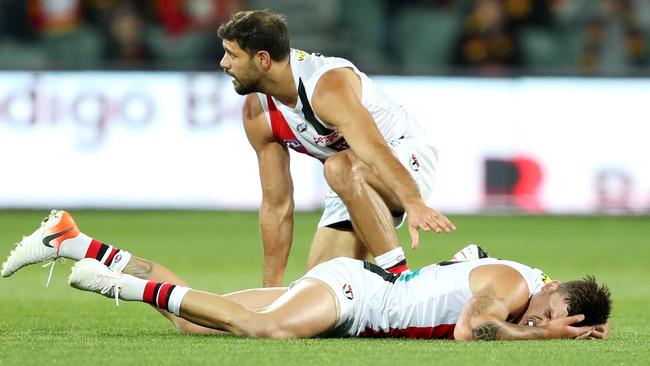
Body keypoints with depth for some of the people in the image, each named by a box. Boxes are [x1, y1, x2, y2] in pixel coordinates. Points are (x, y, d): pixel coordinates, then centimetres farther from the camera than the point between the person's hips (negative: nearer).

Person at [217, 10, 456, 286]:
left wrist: (415, 206, -63)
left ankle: (399, 275, -32)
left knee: (340, 168, -39)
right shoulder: (257, 114, -8)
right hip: (353, 190, 7)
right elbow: (276, 205, -3)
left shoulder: (327, 86, -31)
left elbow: (376, 151, -47)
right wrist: (271, 289, -4)